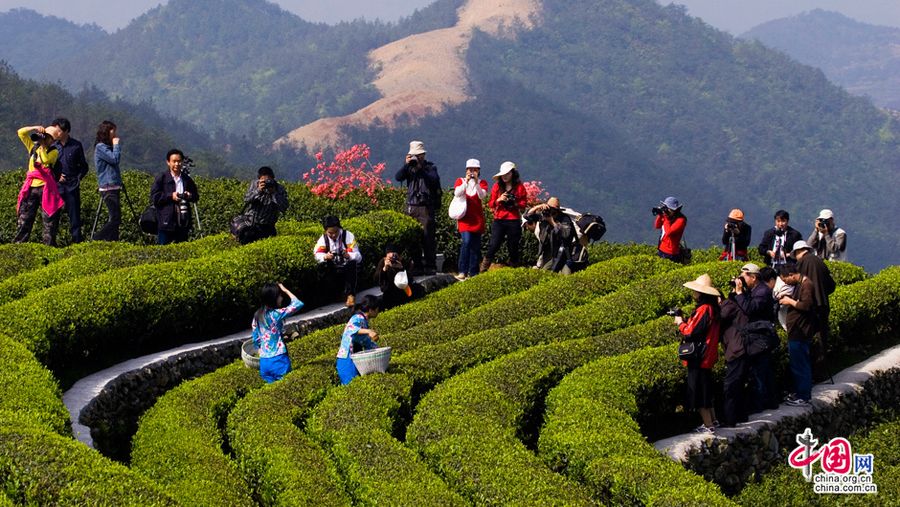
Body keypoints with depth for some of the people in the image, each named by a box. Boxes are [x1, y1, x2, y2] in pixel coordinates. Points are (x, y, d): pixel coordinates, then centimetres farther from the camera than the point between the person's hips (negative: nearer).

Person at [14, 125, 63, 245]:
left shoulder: (54, 151, 4)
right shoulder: (33, 147, 16)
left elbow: (46, 160, -16)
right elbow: (21, 132, 10)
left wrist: (42, 145, -8)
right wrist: (35, 128, 0)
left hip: (46, 187, -4)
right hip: (31, 187, 4)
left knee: (49, 219, -4)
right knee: (24, 218, 2)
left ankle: (49, 245, -1)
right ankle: (18, 244, 3)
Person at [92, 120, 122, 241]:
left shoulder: (107, 147, 19)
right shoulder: (100, 147, -8)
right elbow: (115, 159, -19)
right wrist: (117, 145, -9)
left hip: (113, 188, 10)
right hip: (108, 189, -10)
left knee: (114, 219, 6)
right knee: (115, 219, -16)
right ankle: (94, 241, -16)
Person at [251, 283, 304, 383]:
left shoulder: (257, 316, 7)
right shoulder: (276, 314, -14)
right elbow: (298, 304, -14)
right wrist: (285, 290, -3)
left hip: (264, 362, 7)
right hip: (279, 360, -7)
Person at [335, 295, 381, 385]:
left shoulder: (364, 321, 16)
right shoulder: (358, 319, -13)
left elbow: (367, 342, 25)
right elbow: (350, 328, -36)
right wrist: (368, 331, -49)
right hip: (348, 361, -9)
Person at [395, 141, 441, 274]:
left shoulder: (430, 167, 4)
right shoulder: (409, 168, 12)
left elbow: (434, 180, -15)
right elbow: (398, 177, -3)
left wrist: (420, 168, -17)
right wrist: (406, 165, -13)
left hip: (426, 208, -3)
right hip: (411, 207, 3)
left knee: (428, 237, -6)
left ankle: (430, 266, -2)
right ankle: (417, 265, 10)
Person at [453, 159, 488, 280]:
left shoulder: (482, 183, 8)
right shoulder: (460, 181, 7)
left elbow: (482, 196, -10)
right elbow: (457, 193, -11)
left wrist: (476, 183, -21)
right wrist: (466, 182, -21)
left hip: (477, 218, 2)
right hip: (465, 217, -2)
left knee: (476, 245, 3)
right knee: (467, 241, -20)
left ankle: (473, 273, 10)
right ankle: (462, 271, -19)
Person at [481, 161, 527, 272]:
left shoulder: (520, 187, 4)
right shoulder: (497, 186, 10)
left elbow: (523, 205, 4)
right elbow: (490, 204, 9)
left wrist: (515, 203, -14)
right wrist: (499, 200, -9)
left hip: (513, 221, -1)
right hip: (498, 220, 1)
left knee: (513, 247, 3)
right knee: (494, 245, -10)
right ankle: (482, 270, -10)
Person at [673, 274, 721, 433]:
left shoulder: (703, 309, -21)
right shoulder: (712, 308, 8)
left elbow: (691, 332, -21)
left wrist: (680, 323, -5)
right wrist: (685, 322, 7)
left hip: (698, 358, -10)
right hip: (707, 357, 10)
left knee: (698, 392, -3)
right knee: (706, 390, 21)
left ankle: (708, 425, -1)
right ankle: (712, 420, 29)